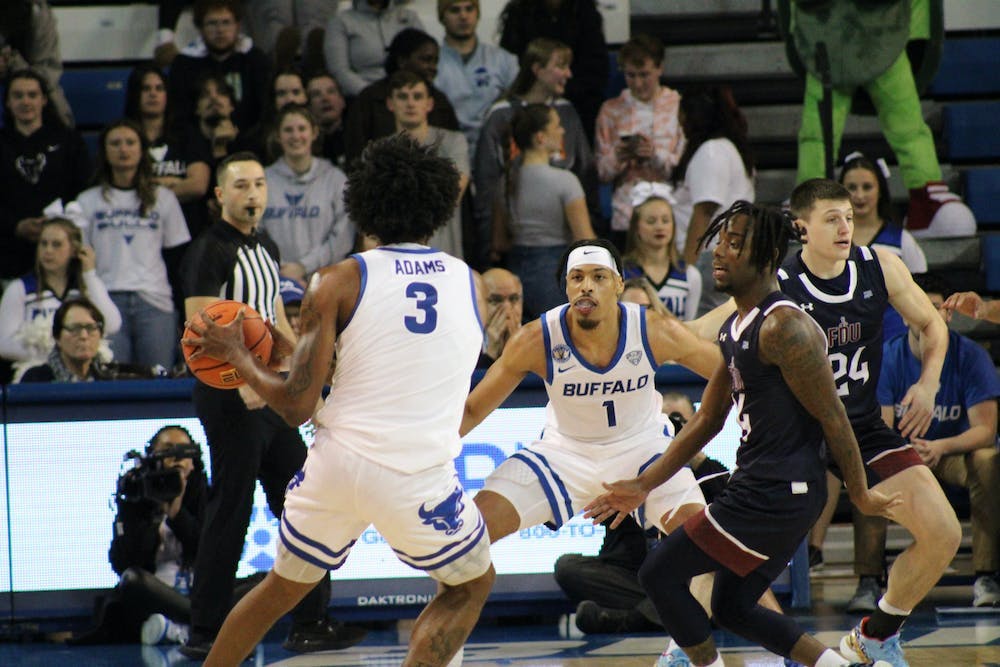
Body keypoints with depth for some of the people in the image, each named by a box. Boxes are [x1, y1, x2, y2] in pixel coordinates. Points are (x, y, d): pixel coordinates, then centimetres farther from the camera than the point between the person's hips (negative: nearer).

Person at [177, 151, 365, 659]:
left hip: (271, 394, 9)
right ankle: (205, 633, 1)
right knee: (230, 512, -6)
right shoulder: (209, 251, -10)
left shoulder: (267, 249, 16)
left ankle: (308, 624, 15)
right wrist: (242, 380, -30)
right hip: (231, 400, -9)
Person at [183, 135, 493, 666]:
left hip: (337, 463, 1)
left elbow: (296, 407, -5)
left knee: (281, 588, 24)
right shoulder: (469, 282, 7)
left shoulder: (338, 282, -1)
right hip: (420, 478, -1)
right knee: (472, 584, 24)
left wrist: (237, 357, 12)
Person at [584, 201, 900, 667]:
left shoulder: (783, 327, -17)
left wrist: (861, 495, -10)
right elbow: (708, 420, 21)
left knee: (660, 575, -5)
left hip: (777, 494, -10)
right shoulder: (733, 329, 14)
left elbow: (832, 417, -15)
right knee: (732, 608, 18)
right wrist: (644, 486, 20)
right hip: (756, 487, 10)